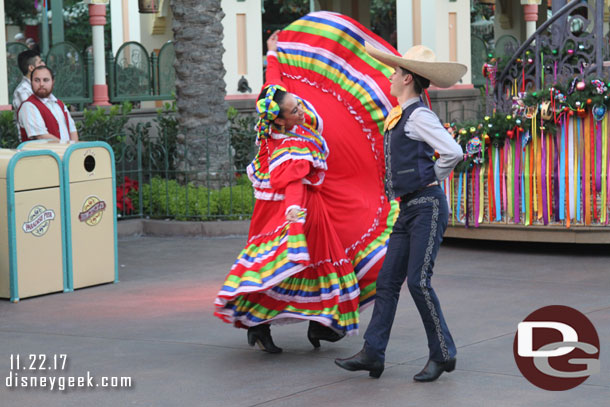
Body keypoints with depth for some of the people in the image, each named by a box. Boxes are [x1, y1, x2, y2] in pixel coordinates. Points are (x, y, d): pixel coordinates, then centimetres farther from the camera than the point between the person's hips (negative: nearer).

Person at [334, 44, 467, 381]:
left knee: (418, 280, -11)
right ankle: (372, 354, 7)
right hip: (408, 209, 9)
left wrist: (431, 178, -8)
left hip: (427, 206, -9)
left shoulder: (419, 115, -11)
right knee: (387, 281, 5)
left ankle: (442, 354, 0)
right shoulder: (399, 116, 17)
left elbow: (453, 152, -22)